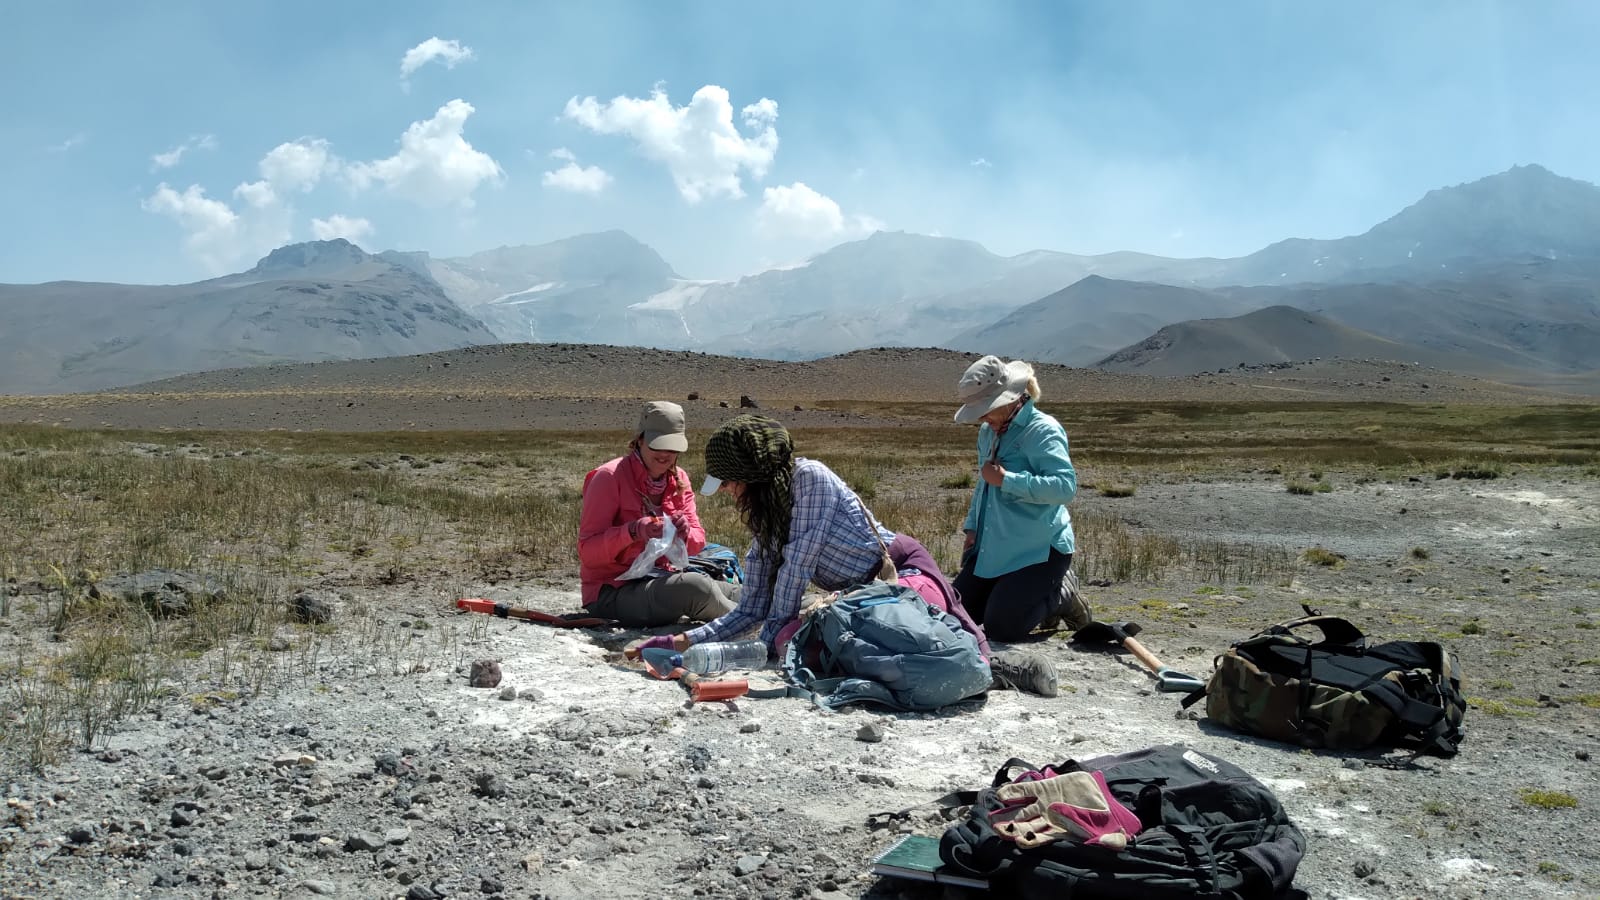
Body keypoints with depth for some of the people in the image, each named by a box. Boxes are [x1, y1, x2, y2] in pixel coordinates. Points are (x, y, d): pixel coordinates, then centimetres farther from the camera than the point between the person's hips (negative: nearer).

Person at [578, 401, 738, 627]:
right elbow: (587, 552, -15)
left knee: (741, 595, -15)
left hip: (662, 581, 7)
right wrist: (633, 531, -31)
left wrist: (685, 532, -16)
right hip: (612, 593, -7)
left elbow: (698, 542, 8)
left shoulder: (679, 479, 9)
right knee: (696, 587, -30)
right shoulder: (609, 477, -11)